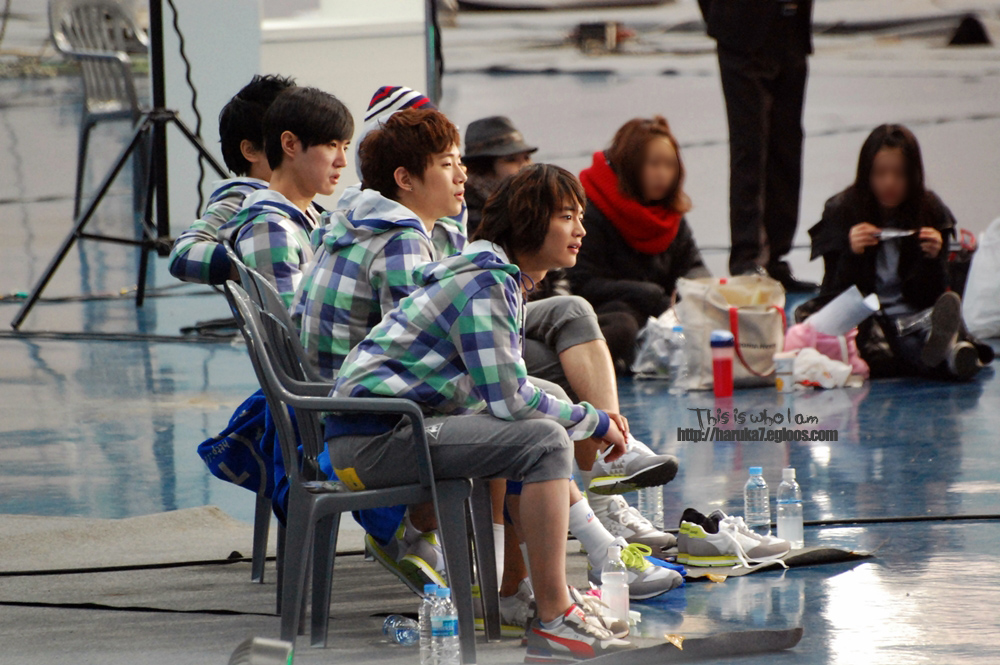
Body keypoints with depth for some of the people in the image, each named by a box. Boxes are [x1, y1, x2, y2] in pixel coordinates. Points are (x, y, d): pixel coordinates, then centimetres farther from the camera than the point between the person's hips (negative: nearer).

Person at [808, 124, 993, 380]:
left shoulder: (931, 212, 5)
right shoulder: (841, 212, 1)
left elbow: (931, 296, 6)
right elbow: (838, 295, -3)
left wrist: (932, 259, -14)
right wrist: (852, 255, -21)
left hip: (914, 316, 2)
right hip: (860, 320, -1)